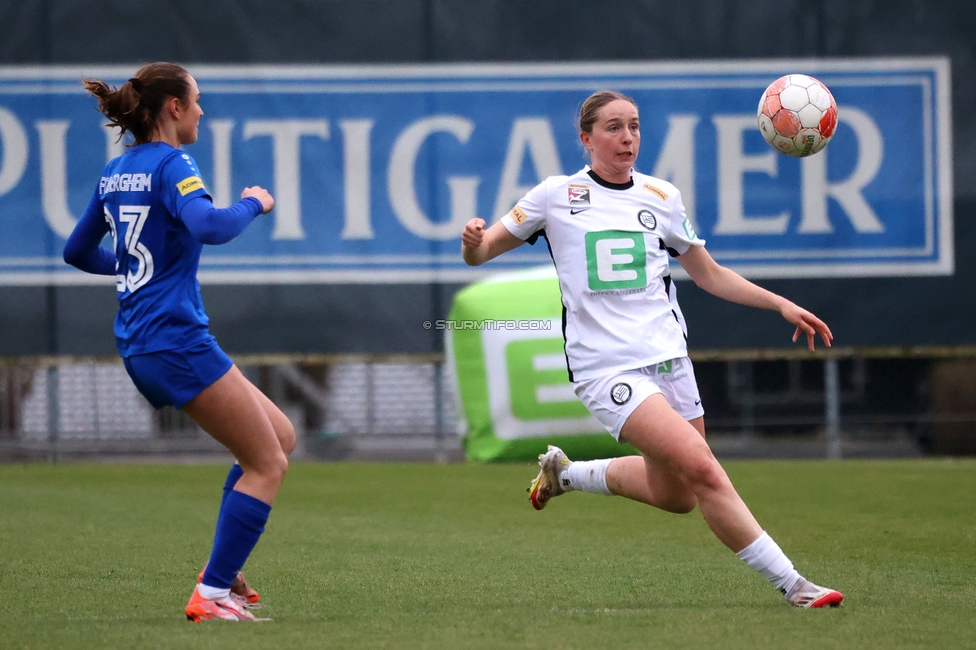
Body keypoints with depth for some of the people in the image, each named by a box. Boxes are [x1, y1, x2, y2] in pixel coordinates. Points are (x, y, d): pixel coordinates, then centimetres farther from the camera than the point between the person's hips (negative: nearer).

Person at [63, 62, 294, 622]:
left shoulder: (117, 171, 15)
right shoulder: (171, 164, -11)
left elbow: (78, 251, 26)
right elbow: (209, 226, -30)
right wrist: (252, 204, -11)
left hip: (140, 344, 10)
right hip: (176, 340, -10)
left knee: (281, 437, 16)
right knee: (267, 465, -5)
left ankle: (223, 573, 13)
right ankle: (211, 595, -9)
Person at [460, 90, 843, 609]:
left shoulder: (660, 197, 11)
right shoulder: (557, 195, 1)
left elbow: (709, 274, 20)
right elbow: (483, 252, 6)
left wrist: (782, 305, 12)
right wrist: (474, 242, -19)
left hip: (668, 358, 6)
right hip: (606, 368, -6)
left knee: (674, 496, 9)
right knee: (701, 468, -22)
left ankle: (565, 472, 33)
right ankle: (789, 584, -17)